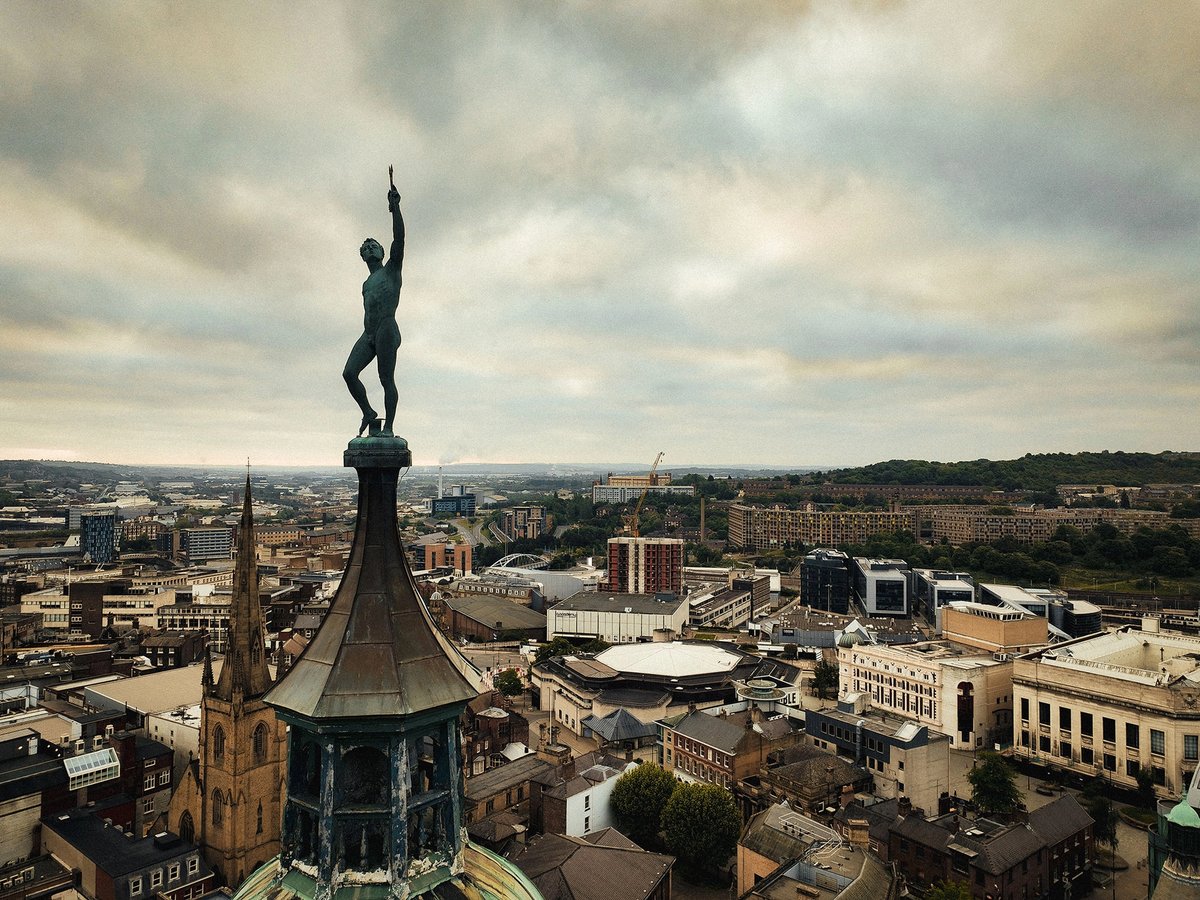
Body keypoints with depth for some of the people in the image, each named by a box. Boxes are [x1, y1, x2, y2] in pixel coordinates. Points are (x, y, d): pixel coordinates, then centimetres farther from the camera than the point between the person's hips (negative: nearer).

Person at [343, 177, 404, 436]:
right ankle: (368, 412, 4)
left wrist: (395, 207, -8)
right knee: (349, 373, -9)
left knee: (386, 378, -10)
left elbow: (399, 239, -2)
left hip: (387, 329, -7)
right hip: (368, 334, 7)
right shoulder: (367, 283, 30)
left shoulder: (392, 269, 11)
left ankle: (388, 426, -8)